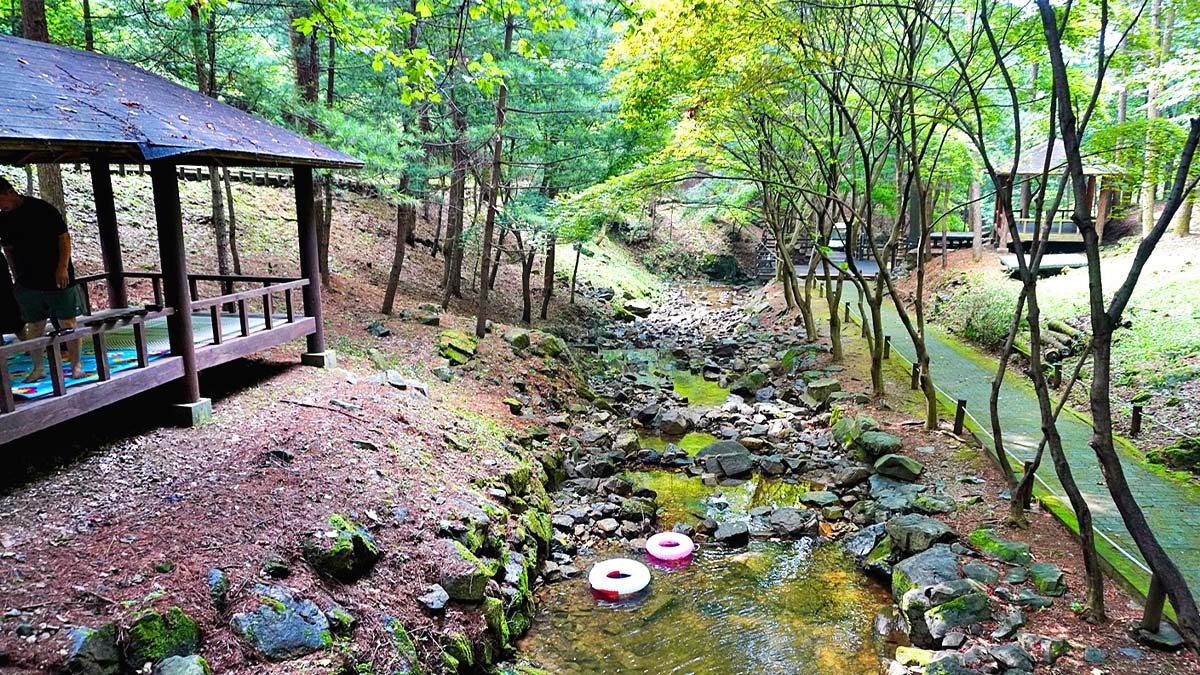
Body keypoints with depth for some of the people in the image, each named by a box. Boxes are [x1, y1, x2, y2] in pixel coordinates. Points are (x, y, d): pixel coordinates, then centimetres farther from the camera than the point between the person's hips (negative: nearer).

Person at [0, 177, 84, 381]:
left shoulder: (42, 209, -8)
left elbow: (64, 237, -8)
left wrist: (63, 267, -15)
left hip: (57, 279, -5)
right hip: (28, 283, 5)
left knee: (67, 322, 0)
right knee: (34, 326, 8)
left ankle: (76, 365, 8)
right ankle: (37, 368, 17)